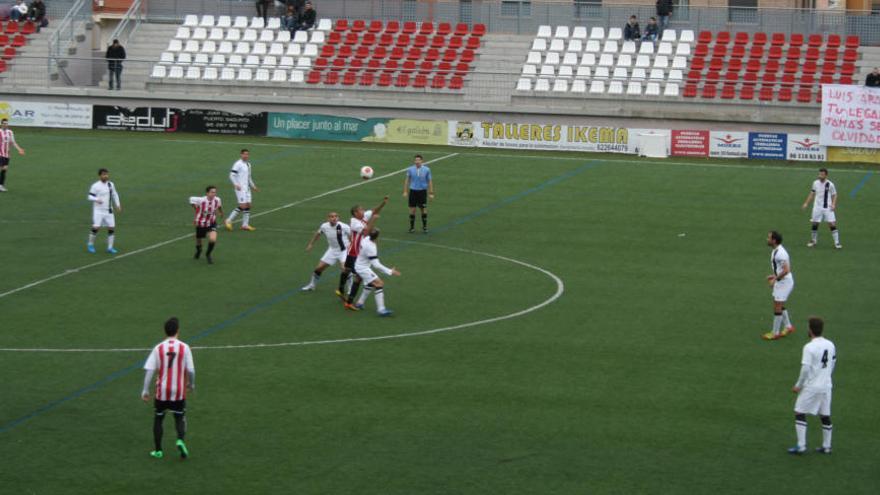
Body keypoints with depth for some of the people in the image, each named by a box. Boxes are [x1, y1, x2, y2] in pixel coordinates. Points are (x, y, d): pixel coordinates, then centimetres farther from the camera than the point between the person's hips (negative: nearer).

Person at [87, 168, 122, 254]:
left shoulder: (111, 184, 6)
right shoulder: (95, 186, -10)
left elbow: (115, 194, 19)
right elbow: (90, 196, -8)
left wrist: (118, 205, 12)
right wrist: (97, 199, -27)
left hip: (108, 211, 5)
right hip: (98, 211, -5)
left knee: (111, 228, -1)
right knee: (96, 227, -13)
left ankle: (110, 247, 9)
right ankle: (90, 245, 9)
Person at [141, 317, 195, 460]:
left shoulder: (158, 348, -5)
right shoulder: (184, 348, -7)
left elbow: (149, 370, -9)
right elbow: (191, 370, -6)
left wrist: (145, 390, -4)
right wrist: (191, 384, 13)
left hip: (162, 391, 0)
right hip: (179, 392, 0)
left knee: (158, 418, 18)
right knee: (180, 417, 17)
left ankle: (158, 450, 20)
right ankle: (180, 440, -10)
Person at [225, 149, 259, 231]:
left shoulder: (248, 164, 16)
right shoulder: (238, 164, -10)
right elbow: (232, 175, -15)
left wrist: (253, 186, 25)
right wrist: (236, 185, -25)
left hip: (247, 188, 8)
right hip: (240, 189, -8)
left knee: (248, 205, 5)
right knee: (243, 206, -11)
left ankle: (245, 224, 9)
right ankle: (229, 220, -2)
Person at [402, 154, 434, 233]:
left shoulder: (427, 170, -4)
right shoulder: (410, 169, -2)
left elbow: (430, 181, 3)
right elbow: (407, 180, 7)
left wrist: (431, 193, 0)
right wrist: (405, 191, 3)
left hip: (422, 191, -1)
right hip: (413, 191, 1)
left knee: (424, 209, 1)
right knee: (412, 210, 1)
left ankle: (424, 227, 16)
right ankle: (412, 227, 13)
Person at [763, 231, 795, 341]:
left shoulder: (780, 253, -25)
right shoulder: (776, 251, 7)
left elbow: (786, 270, -29)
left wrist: (775, 279, -21)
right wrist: (774, 276, 12)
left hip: (784, 282, -10)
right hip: (781, 281, 10)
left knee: (777, 307, -2)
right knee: (780, 306, 19)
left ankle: (775, 333, 7)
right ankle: (788, 327, 32)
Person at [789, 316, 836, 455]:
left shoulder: (809, 347, -17)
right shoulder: (830, 345, 4)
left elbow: (805, 369, -19)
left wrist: (798, 385, -8)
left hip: (811, 386, -6)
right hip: (826, 386, 6)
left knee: (800, 414, 2)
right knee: (825, 416, 13)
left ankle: (801, 446, -2)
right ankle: (826, 446, 19)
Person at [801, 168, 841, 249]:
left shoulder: (830, 184, -7)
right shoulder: (815, 183, 3)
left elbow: (834, 195, 2)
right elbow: (812, 194, 14)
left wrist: (833, 204, -13)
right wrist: (806, 203, 9)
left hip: (828, 208, -3)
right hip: (817, 207, 3)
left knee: (832, 224, -8)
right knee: (815, 224, 7)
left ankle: (837, 243, -1)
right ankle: (813, 241, 25)